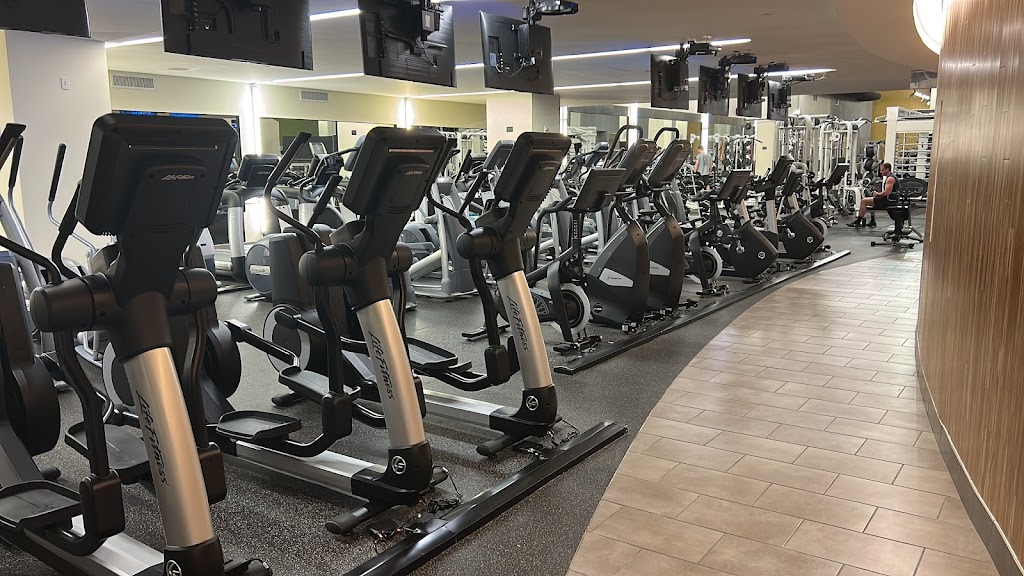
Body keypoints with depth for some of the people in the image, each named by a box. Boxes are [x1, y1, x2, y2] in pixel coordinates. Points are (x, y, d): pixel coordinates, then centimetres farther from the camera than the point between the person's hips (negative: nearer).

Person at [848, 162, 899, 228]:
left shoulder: (890, 178, -17)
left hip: (888, 201, -11)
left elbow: (886, 193, -26)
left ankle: (858, 222, -10)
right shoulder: (891, 177, 17)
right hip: (889, 200, 11)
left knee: (864, 201, -12)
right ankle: (872, 221, 26)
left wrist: (878, 194, -9)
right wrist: (878, 193, 11)